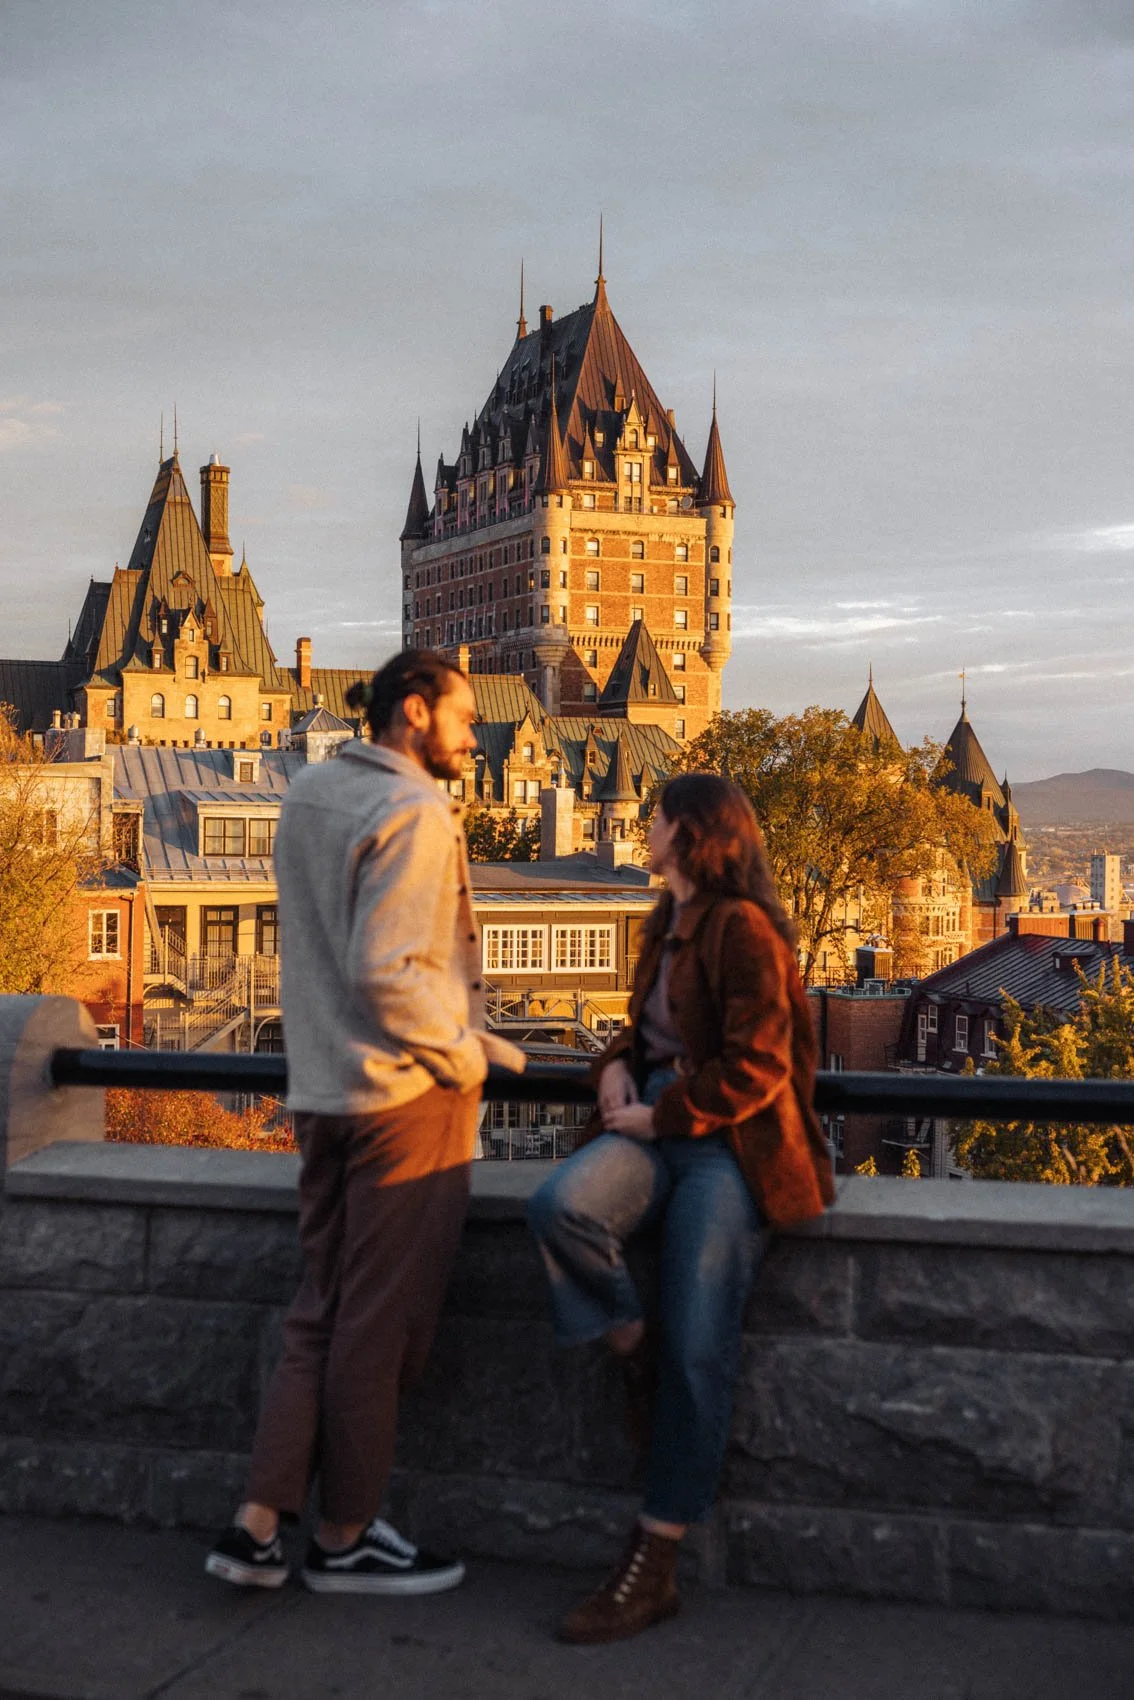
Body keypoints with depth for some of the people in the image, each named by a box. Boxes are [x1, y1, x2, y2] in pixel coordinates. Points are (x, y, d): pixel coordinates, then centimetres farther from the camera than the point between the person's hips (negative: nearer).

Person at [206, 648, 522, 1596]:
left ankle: (259, 1526, 14)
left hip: (323, 1092, 8)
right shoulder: (413, 812, -16)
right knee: (382, 1323, 3)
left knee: (324, 1313, 15)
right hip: (408, 1094, -8)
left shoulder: (309, 797, 11)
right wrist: (465, 1055, -9)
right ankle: (346, 1541, 15)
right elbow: (389, 970, -24)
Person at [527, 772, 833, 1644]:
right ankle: (635, 1355, -4)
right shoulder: (670, 923, 18)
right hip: (655, 1129, 7)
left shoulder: (742, 928, -9)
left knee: (697, 1349, -12)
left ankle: (655, 1569, -5)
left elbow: (754, 1069, -13)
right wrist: (618, 1065, 8)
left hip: (728, 1145, -7)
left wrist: (661, 1115, -10)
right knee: (560, 1204, -27)